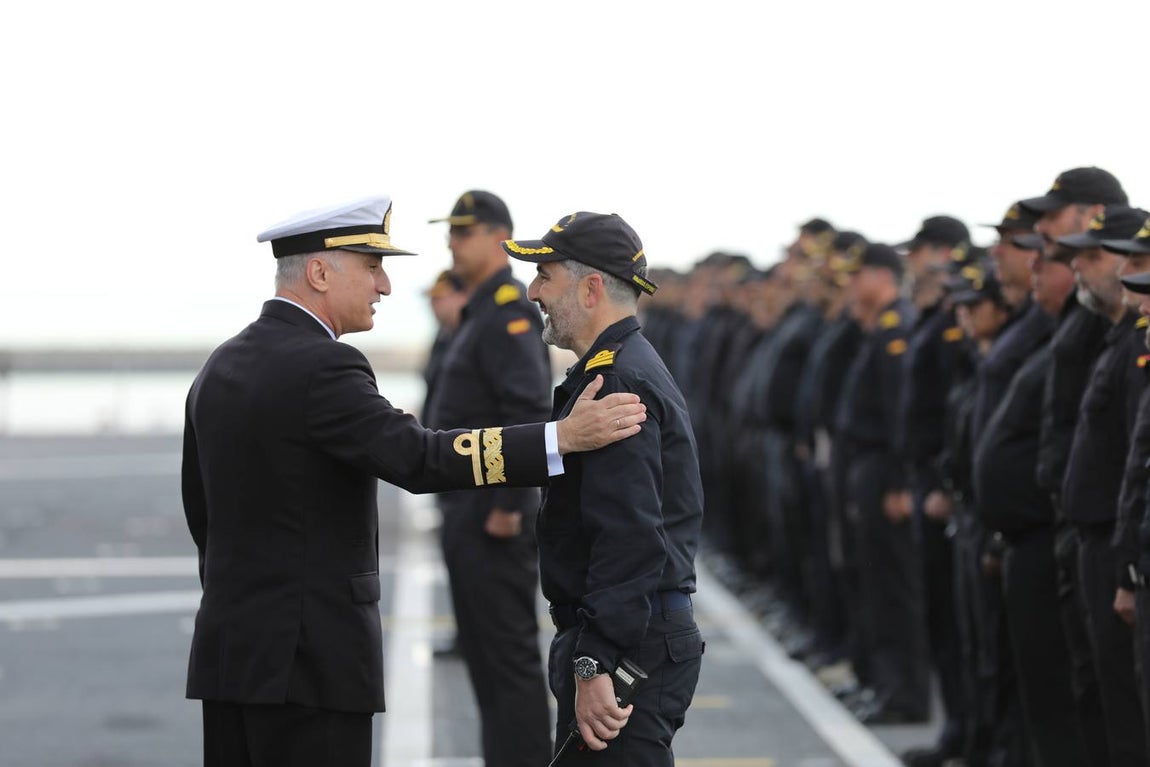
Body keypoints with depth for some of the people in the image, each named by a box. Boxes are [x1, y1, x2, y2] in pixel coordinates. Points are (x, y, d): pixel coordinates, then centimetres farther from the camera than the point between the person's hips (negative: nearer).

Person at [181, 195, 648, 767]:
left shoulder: (220, 367, 12)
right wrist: (564, 437, -30)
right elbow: (418, 458, -27)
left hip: (228, 649, 9)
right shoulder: (319, 367, -16)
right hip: (307, 655, -9)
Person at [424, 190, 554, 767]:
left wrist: (507, 504, -23)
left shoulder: (509, 312, -14)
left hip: (494, 514, -10)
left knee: (509, 654, -6)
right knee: (482, 652, 14)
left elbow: (530, 414, -23)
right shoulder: (479, 313, 17)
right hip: (467, 509, 10)